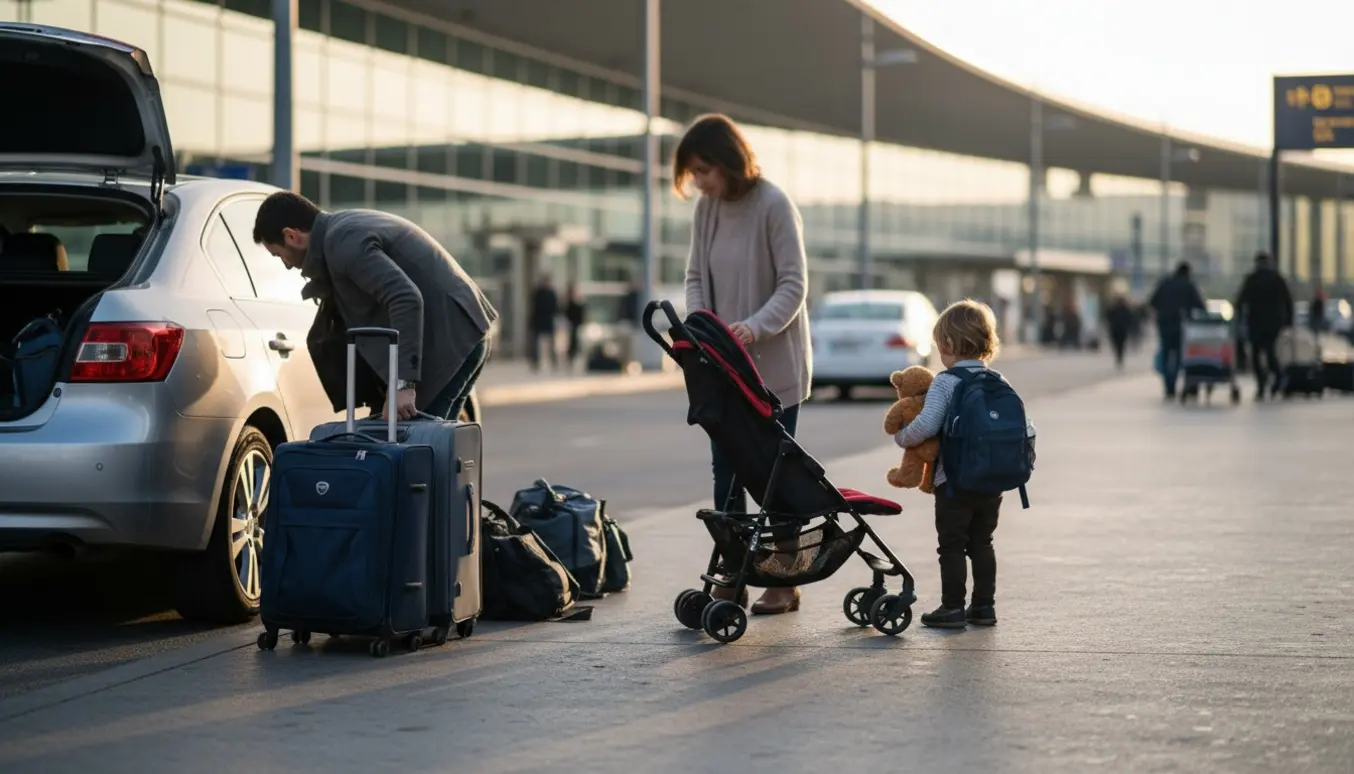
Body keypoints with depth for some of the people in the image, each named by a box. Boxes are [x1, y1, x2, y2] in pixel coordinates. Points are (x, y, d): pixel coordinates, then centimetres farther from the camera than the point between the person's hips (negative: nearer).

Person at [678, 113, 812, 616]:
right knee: (725, 471, 6)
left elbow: (794, 285, -17)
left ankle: (783, 582, 11)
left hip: (775, 367, -6)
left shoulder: (774, 206, -15)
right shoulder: (706, 209, 3)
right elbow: (696, 277, 7)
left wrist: (756, 327, -32)